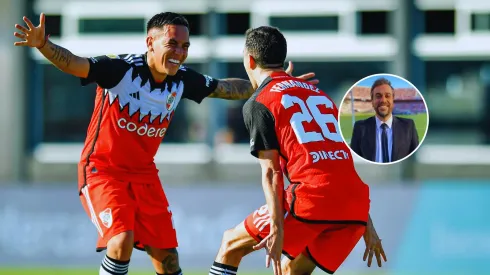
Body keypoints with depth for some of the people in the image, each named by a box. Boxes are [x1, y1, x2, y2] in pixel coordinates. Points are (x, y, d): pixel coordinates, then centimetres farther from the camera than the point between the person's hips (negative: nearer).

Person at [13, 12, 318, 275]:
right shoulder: (122, 68, -21)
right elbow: (74, 64, -34)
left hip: (144, 173, 6)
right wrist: (43, 45, -54)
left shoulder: (182, 80, -3)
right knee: (122, 239, -25)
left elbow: (225, 88, 15)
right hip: (103, 169, -6)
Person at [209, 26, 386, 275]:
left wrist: (277, 229, -10)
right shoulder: (319, 94, 26)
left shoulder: (258, 103, 7)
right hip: (356, 206, 6)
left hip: (312, 199, -6)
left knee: (231, 244, 13)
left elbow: (271, 172, -4)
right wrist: (367, 226, 26)